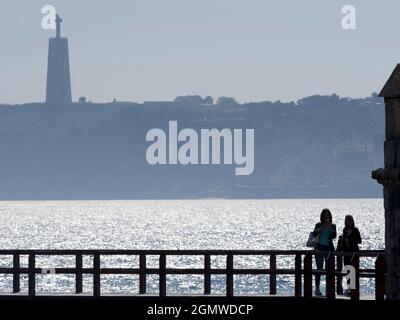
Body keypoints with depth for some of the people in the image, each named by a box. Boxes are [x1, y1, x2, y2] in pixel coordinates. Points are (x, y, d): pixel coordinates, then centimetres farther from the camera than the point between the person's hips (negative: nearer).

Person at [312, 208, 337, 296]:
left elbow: (334, 236, -8)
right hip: (320, 248, -1)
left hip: (329, 248, 1)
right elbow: (314, 234, -11)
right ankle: (317, 288, -2)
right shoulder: (319, 225, 5)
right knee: (319, 268, -4)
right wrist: (322, 227, -18)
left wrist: (329, 227, -15)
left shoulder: (333, 226, 7)